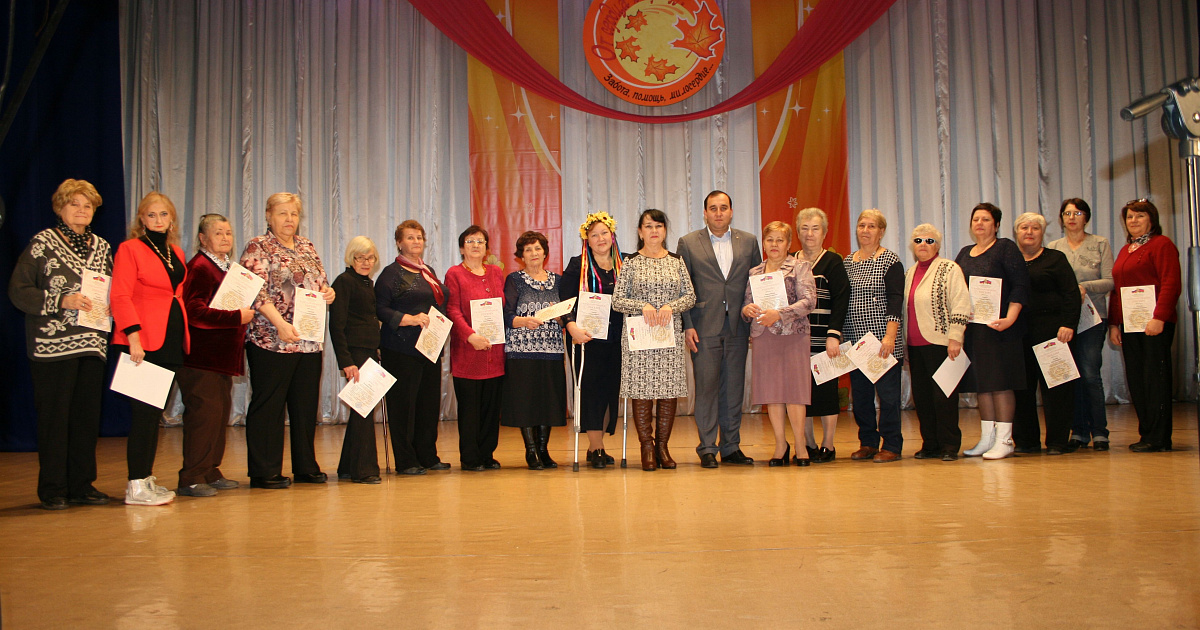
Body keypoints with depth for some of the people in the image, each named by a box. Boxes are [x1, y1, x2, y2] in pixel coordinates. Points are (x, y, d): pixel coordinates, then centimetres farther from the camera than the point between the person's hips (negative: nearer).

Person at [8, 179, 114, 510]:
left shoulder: (102, 247, 15)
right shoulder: (42, 243, 0)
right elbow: (18, 290, -6)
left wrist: (107, 304, 0)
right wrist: (62, 301, -16)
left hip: (92, 343, 5)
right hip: (52, 344, -5)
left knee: (88, 415, 6)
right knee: (54, 416, -2)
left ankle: (82, 485, 15)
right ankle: (53, 490, 8)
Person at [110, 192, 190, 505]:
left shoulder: (176, 252, 17)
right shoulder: (130, 248, -3)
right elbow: (120, 297, -11)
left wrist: (183, 336, 11)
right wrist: (133, 336, -20)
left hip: (172, 340, 7)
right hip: (143, 343, -7)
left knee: (156, 411, 10)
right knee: (144, 411, -7)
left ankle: (147, 478, 18)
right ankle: (136, 486, -2)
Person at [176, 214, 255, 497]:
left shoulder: (225, 267, 20)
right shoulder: (200, 267, -10)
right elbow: (195, 311, -21)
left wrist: (244, 313, 12)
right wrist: (237, 317, -19)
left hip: (221, 355, 10)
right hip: (201, 356, -10)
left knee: (221, 411, 11)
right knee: (204, 412, -10)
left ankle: (210, 473, 20)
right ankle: (191, 479, -3)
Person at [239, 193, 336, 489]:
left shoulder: (307, 247, 17)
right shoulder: (258, 248, -3)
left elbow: (321, 284, 24)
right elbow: (257, 292, -13)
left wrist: (329, 293, 0)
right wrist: (280, 323, -24)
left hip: (310, 340, 6)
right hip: (271, 340, -6)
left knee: (306, 403, 10)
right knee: (268, 405, 0)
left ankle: (306, 466, 20)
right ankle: (264, 472, 7)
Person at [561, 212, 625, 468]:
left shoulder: (624, 264, 11)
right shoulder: (577, 266, 2)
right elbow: (565, 300, -6)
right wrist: (572, 326, -21)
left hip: (616, 339, 3)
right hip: (587, 339, -3)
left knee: (612, 390, 5)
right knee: (592, 391, -3)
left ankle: (596, 446, 18)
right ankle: (596, 448, 6)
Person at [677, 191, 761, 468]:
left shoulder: (749, 242, 10)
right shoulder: (688, 243, 4)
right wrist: (687, 326, -6)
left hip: (738, 327, 2)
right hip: (704, 327, -2)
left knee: (734, 388, 7)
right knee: (706, 387, -1)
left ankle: (731, 447, 16)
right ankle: (707, 448, 8)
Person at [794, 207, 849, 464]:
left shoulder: (833, 262, 2)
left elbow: (841, 300, -6)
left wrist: (834, 335, -16)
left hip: (823, 336, -3)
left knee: (826, 389, 0)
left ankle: (828, 445, 11)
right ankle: (808, 444, 13)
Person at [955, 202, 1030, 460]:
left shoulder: (1006, 248, -2)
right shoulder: (964, 253, 16)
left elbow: (1020, 285, -9)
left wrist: (1010, 318, -20)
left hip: (998, 327, -6)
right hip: (972, 328, 6)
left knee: (1000, 382, -4)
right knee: (981, 383, 9)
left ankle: (1004, 440, 2)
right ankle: (987, 438, 16)